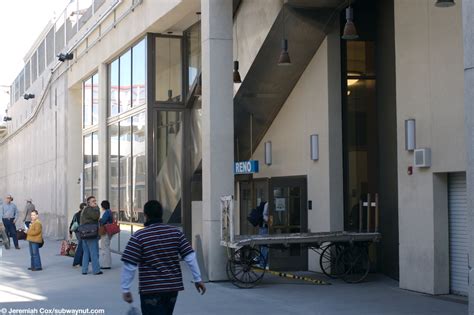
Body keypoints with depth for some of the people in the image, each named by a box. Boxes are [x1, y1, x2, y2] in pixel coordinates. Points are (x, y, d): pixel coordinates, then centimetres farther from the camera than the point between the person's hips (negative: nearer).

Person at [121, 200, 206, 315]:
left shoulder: (138, 236, -11)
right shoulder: (175, 232, -1)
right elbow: (190, 257, -2)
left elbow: (129, 266, -12)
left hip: (150, 290, -5)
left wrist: (125, 289, -3)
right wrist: (198, 279, 6)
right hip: (173, 287, 5)